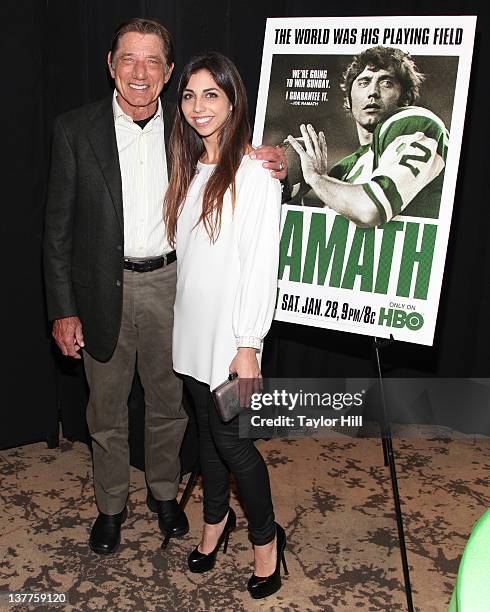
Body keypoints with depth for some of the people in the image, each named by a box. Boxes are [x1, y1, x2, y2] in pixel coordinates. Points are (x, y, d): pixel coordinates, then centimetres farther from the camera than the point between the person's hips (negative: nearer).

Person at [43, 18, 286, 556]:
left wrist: (266, 170, -15)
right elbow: (58, 227, -4)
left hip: (170, 284, 1)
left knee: (168, 404, 17)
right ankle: (111, 504, 38)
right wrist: (63, 309, -8)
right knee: (106, 410, 15)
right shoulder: (75, 129, -5)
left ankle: (164, 492, 42)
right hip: (103, 289, -1)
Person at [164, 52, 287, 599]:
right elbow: (184, 251, 12)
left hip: (229, 331, -6)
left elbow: (262, 265, -16)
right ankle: (216, 518, 38)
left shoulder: (254, 174, -12)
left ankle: (266, 536, 24)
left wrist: (248, 344, -17)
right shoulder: (188, 169, 10)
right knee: (207, 428, 17)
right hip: (191, 327, 7)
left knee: (231, 437, 1)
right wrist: (184, 322, 10)